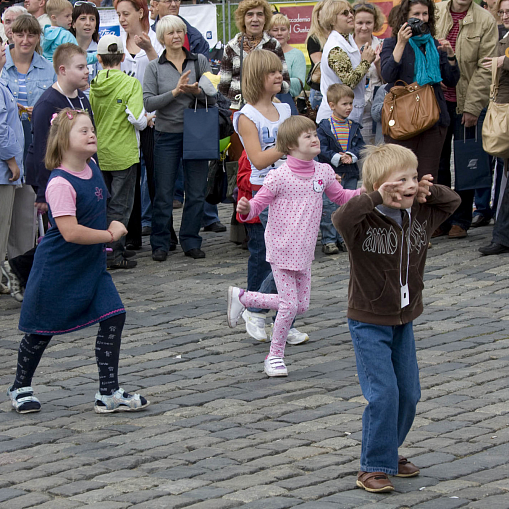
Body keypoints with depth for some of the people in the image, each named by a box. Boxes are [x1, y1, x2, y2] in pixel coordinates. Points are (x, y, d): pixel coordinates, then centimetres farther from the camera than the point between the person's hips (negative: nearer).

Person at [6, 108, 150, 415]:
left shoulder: (92, 168, 1)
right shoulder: (60, 183, -24)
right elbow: (70, 231, -30)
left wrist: (111, 228, 7)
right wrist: (110, 234, -20)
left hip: (91, 265, 7)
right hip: (58, 270, -7)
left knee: (113, 317, -3)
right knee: (43, 329, 7)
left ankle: (109, 394, 5)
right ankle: (21, 388, 29)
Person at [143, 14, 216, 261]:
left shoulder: (200, 61, 5)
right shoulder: (154, 67, 2)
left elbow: (213, 97, 3)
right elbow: (148, 102, -7)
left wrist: (197, 91, -18)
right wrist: (175, 92, -16)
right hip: (167, 134, -1)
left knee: (196, 192, 3)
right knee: (164, 193, 2)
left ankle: (191, 242, 13)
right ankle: (160, 243, 10)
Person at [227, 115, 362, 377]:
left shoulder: (323, 172, 4)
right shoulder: (279, 176, -14)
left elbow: (340, 196, 20)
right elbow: (258, 203, -11)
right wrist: (245, 209, -34)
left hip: (304, 252, 6)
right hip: (281, 249, -6)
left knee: (300, 305, 10)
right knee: (290, 304, -9)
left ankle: (242, 297, 28)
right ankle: (275, 356, 11)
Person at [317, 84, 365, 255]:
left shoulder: (353, 127, 8)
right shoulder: (325, 127, -6)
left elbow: (360, 146, 4)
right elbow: (321, 148, -11)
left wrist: (351, 156, -14)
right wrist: (337, 157, -22)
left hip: (350, 173, 5)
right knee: (329, 207, -5)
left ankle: (344, 239, 17)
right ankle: (329, 240, 1)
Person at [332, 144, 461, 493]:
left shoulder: (419, 215, -1)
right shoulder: (364, 220, -21)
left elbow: (453, 202, 12)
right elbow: (341, 218, -42)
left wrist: (429, 191, -7)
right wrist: (376, 197, -44)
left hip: (404, 320, 7)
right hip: (369, 323, -7)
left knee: (409, 393, 11)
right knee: (383, 393, -12)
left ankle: (389, 453, 31)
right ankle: (374, 468, -1)